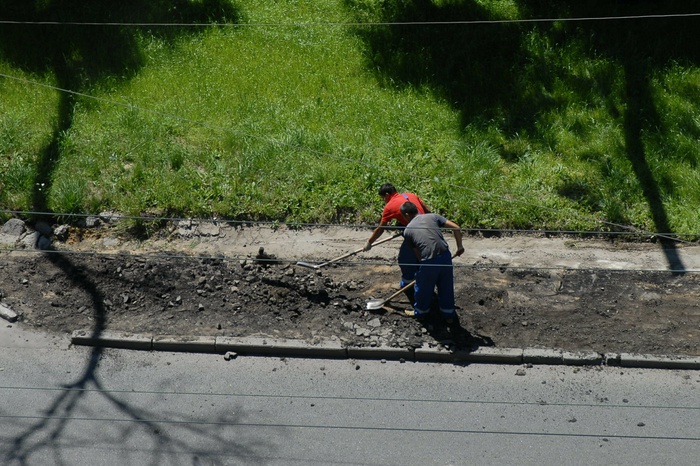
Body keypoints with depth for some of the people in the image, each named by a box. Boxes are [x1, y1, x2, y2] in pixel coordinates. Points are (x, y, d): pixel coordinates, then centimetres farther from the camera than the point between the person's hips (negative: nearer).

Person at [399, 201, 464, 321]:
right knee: (446, 286, 23)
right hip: (445, 256, 3)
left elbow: (417, 252, 12)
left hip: (429, 261, -3)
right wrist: (459, 246, 13)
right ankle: (449, 314, 38)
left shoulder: (407, 230, 7)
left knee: (423, 288, 22)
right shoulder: (433, 216, 11)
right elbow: (456, 227, 4)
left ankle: (420, 311, 43)